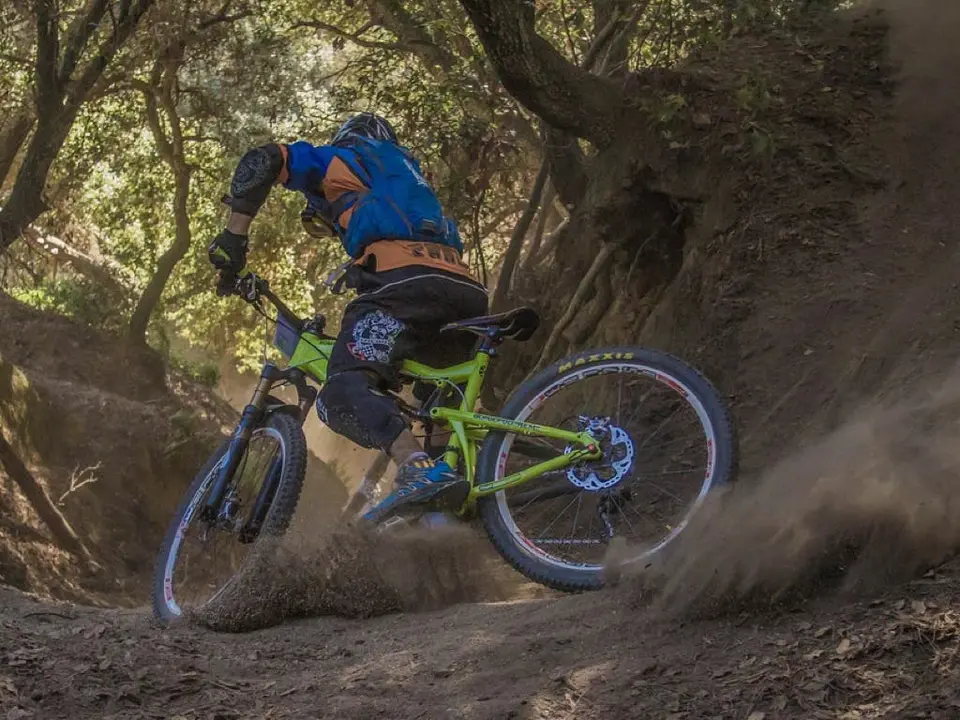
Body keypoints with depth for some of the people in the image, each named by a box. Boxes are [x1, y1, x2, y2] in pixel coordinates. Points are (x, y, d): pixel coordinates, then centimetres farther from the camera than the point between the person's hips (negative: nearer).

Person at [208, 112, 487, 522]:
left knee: (343, 393, -21)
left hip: (401, 281, -7)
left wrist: (233, 236, 10)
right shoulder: (407, 173, 42)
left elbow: (261, 161, 8)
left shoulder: (338, 159, 23)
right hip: (464, 290, 7)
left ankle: (420, 470, -46)